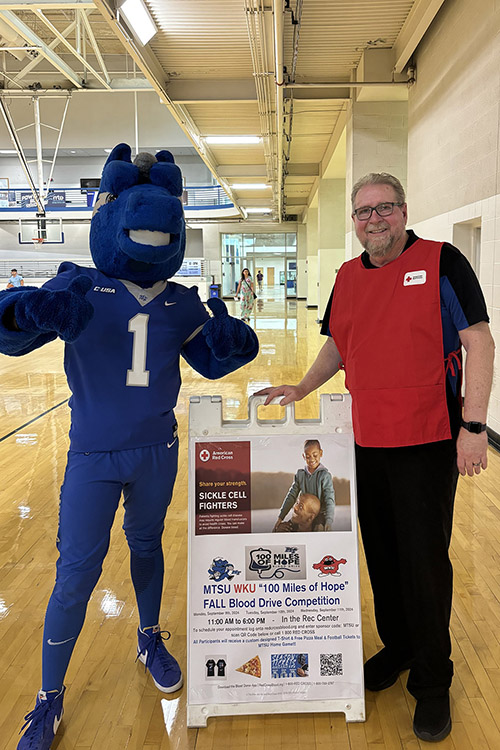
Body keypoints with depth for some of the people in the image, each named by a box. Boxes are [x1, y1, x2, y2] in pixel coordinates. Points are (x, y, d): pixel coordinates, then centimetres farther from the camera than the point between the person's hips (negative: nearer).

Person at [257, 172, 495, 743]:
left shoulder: (441, 262, -6)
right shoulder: (347, 278, 9)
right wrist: (302, 388, 8)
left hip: (428, 441, -5)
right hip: (366, 442, 5)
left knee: (424, 561, 2)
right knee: (381, 553, 16)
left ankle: (432, 681, 22)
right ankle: (396, 646, 38)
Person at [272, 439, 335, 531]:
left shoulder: (325, 475, -10)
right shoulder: (300, 474, 4)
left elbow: (330, 500, -15)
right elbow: (291, 496, 5)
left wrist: (329, 522, -28)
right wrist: (280, 517, 1)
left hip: (320, 514, -4)